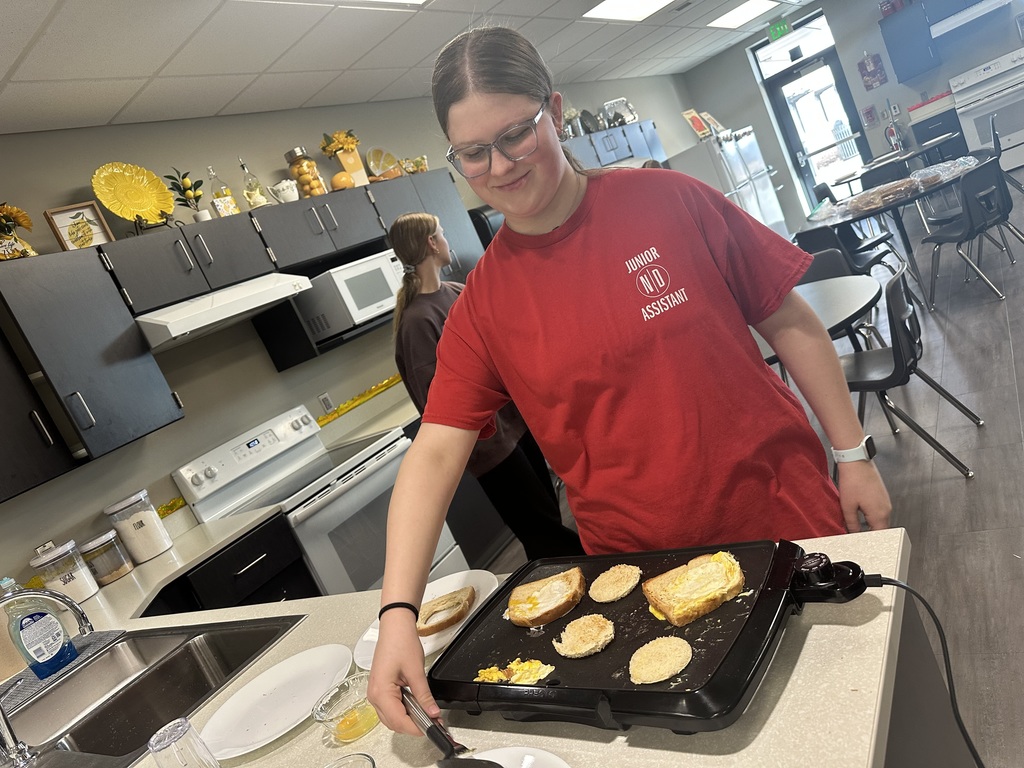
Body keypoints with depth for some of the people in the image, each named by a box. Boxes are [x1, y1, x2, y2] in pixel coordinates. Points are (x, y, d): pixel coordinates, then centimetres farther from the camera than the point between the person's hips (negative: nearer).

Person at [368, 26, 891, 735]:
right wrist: (398, 613, -20)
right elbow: (435, 453, -10)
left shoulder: (666, 201, -8)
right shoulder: (482, 305, -5)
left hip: (781, 517, 0)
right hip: (633, 559, 1)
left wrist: (852, 452, -1)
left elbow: (789, 323, -1)